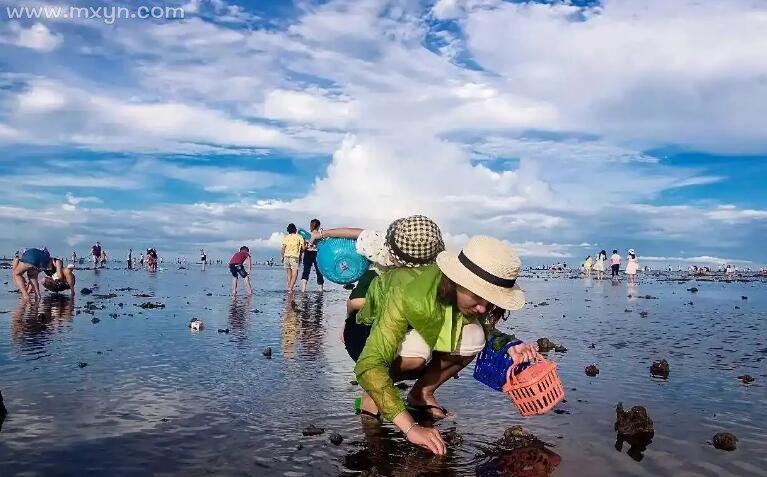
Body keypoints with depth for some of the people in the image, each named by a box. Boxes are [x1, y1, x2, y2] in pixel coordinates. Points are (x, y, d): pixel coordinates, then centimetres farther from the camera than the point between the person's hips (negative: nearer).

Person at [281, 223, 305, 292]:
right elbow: (303, 248, 0)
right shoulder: (299, 237, 4)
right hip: (295, 257, -3)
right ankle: (290, 288, -19)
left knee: (289, 274, 15)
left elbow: (283, 248, 2)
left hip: (286, 256, 3)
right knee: (294, 274, -4)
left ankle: (289, 288, 15)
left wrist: (283, 257, 12)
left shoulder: (286, 237, 8)